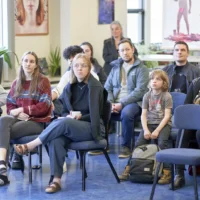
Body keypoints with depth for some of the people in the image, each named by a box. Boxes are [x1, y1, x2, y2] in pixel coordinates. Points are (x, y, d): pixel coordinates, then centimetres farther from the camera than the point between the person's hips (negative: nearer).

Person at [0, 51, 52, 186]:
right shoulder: (16, 83, 17)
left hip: (37, 121, -4)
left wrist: (22, 110, -14)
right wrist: (16, 113, -10)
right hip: (19, 118, 4)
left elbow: (44, 106, -8)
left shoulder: (43, 81, 1)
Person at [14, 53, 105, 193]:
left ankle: (29, 146, -26)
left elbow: (95, 114, -8)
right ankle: (56, 180, -36)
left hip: (92, 128, -5)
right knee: (56, 139, -32)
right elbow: (65, 112, 14)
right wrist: (69, 116, -9)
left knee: (64, 123, -36)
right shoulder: (69, 87, 10)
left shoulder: (95, 86, -7)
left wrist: (80, 117, -20)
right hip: (71, 127, 5)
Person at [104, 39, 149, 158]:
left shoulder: (141, 69, 1)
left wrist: (122, 104, -18)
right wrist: (110, 103, -8)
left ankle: (126, 147, -19)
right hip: (115, 104, 4)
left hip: (134, 103, -4)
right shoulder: (116, 67, 17)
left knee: (126, 113, -38)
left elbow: (139, 91, -10)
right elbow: (107, 87, 12)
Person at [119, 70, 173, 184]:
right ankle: (129, 168, -10)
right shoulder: (147, 96, 7)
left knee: (162, 143, -27)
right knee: (139, 143, -14)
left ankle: (166, 172, -23)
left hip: (163, 124, -3)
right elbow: (143, 115, 5)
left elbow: (167, 116, -9)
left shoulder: (167, 96, -4)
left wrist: (157, 131, -17)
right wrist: (146, 130, -11)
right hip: (149, 123, 4)